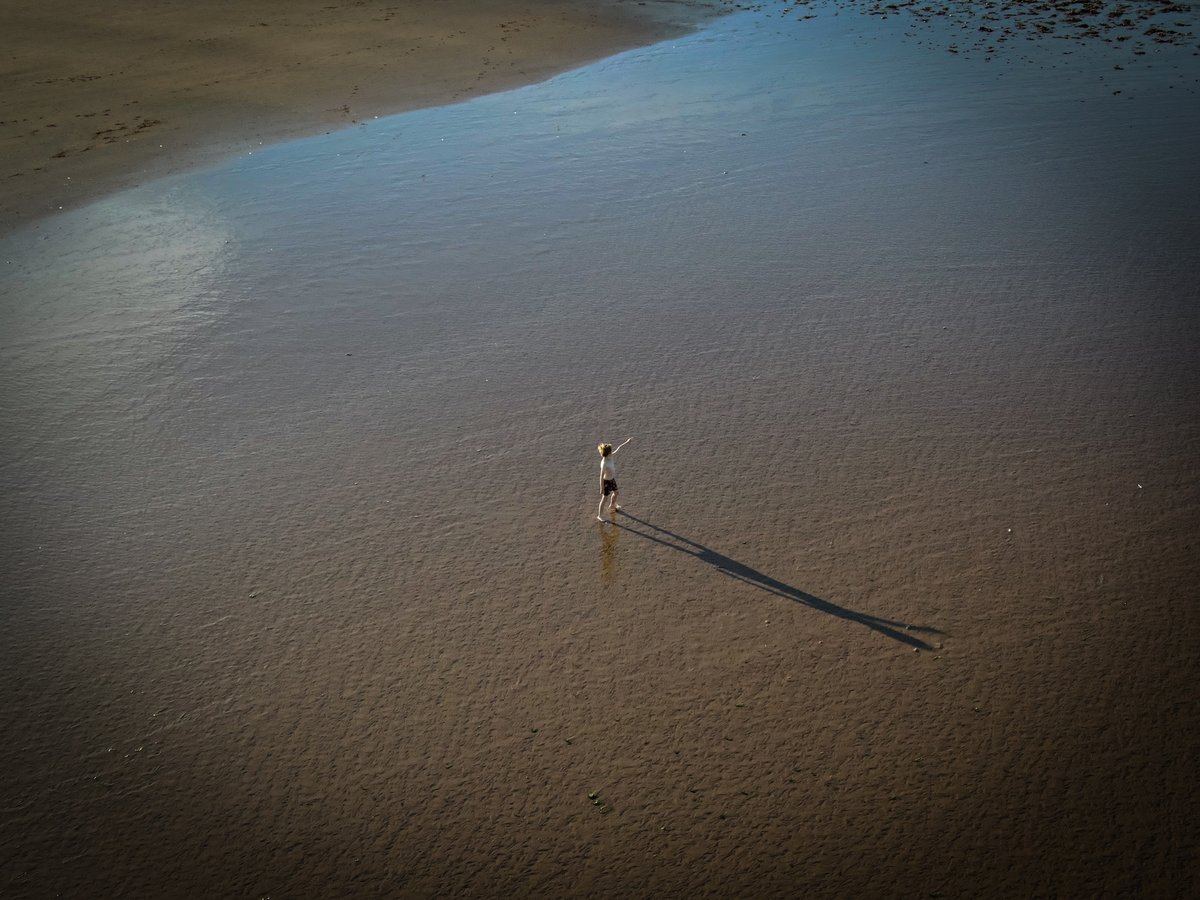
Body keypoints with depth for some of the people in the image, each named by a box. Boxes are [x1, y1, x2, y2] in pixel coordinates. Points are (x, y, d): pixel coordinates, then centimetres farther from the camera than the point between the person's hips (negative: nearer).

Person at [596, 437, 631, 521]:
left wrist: (626, 442, 9)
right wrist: (601, 489, -23)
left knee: (615, 493, 29)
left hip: (612, 479, 9)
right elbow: (601, 477, -28)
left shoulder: (610, 457, -11)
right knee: (604, 498, 3)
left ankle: (612, 506, 57)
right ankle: (599, 516, 17)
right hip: (606, 482, -9)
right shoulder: (604, 464, -34)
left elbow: (618, 449, 6)